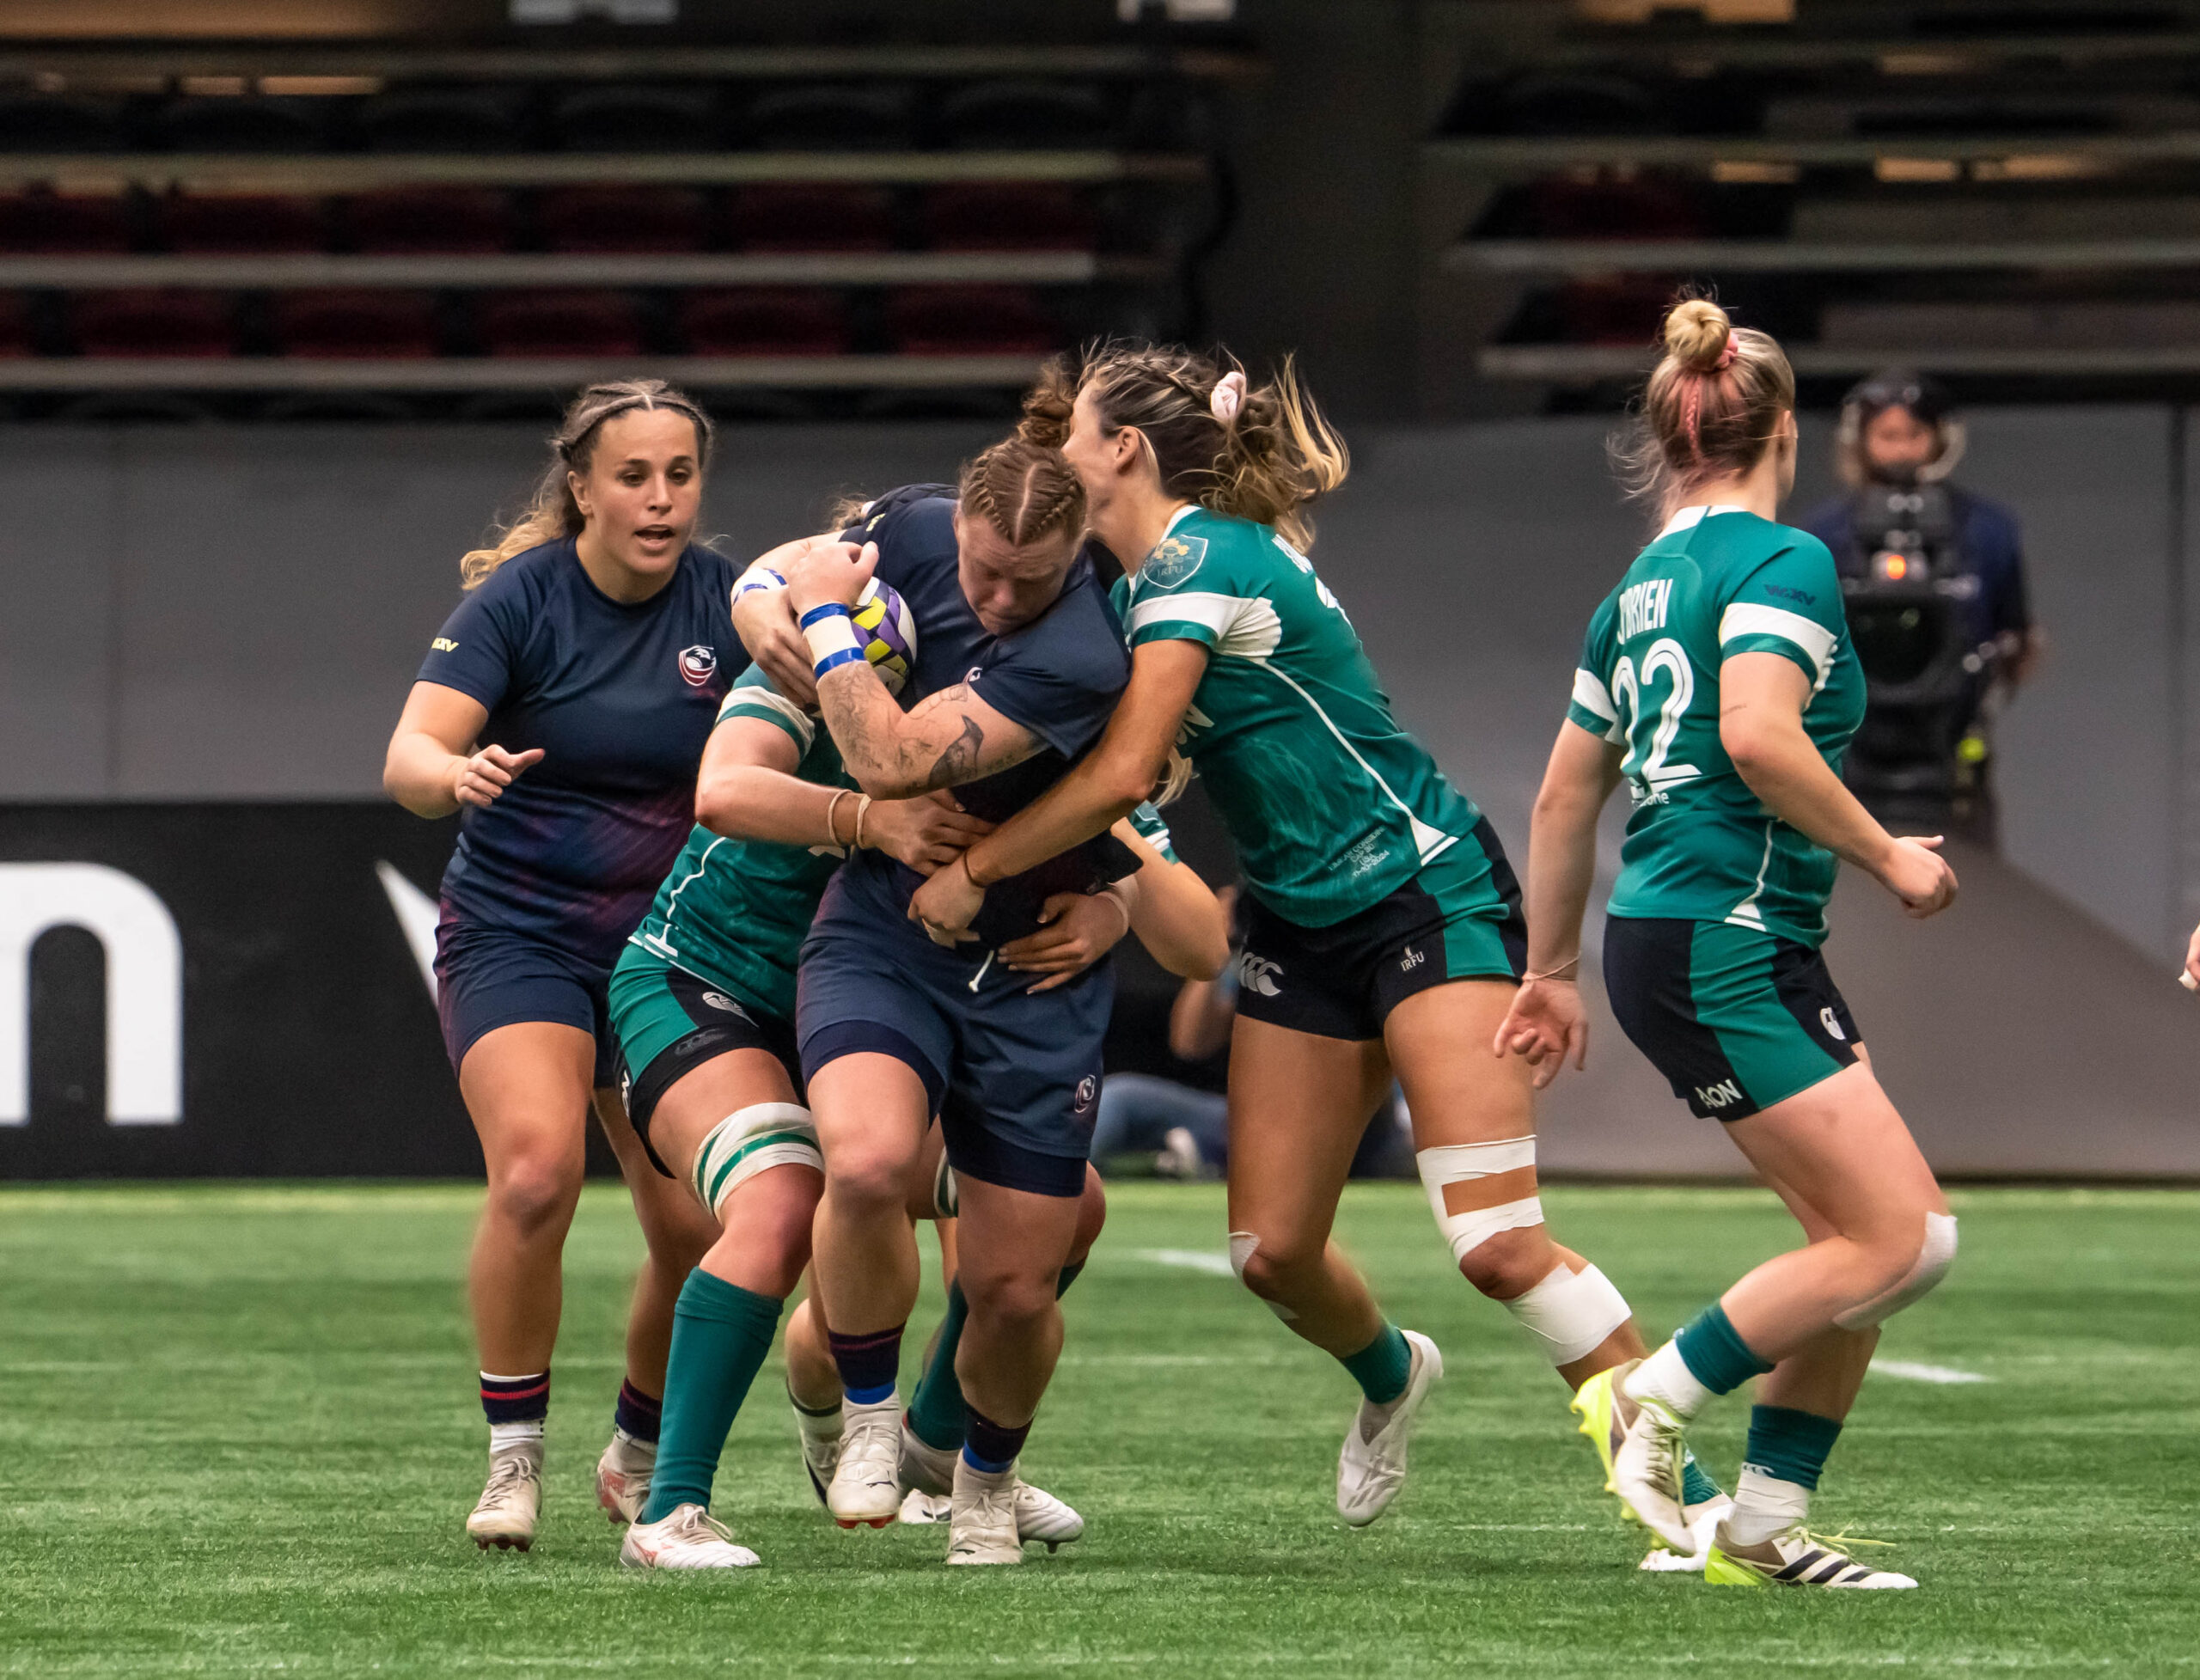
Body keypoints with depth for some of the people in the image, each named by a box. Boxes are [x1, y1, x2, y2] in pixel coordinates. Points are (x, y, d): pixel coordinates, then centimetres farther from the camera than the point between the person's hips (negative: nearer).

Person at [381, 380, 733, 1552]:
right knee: (536, 1172, -26)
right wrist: (455, 772, -43)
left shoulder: (727, 603, -3)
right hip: (516, 937, -3)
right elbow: (408, 757, -21)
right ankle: (513, 1458, -11)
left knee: (699, 1228, -5)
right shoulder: (518, 599, -11)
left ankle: (640, 1454, 21)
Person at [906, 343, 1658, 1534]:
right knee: (1271, 1251, 6)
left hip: (1428, 894, -9)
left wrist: (973, 871, -14)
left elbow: (1123, 775, -24)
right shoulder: (1138, 581, 10)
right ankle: (1391, 1379, 36)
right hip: (1302, 930, 9)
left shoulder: (1200, 562, -18)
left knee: (1496, 1244, -19)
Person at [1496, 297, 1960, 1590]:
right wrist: (1887, 855, -14)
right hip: (1728, 941, -9)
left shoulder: (1645, 586, 17)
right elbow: (1756, 735, -25)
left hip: (1663, 938, 9)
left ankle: (1766, 1527, 8)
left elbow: (1566, 795, 21)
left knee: (1879, 1236, 9)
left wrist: (1552, 972, 29)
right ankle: (1653, 1396, -4)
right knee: (1898, 1242, -10)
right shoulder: (1782, 561, -9)